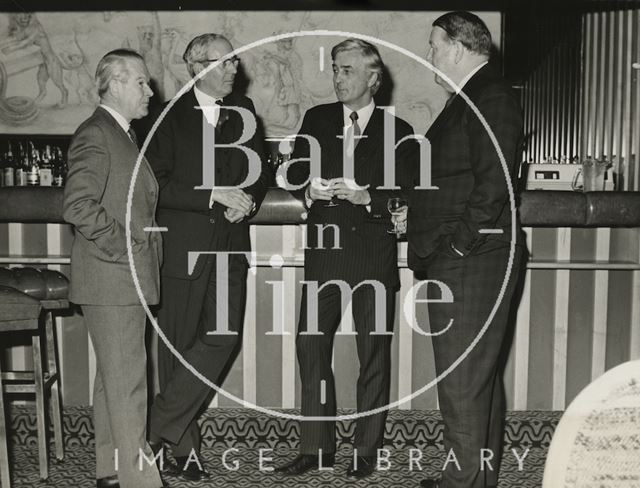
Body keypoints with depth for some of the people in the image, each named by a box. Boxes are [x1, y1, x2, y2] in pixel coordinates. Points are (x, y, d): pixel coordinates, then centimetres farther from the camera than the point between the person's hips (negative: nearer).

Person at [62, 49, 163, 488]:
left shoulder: (124, 135, 18)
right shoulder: (95, 135, -12)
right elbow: (78, 206, -23)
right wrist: (126, 249, -18)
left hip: (129, 278, 10)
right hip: (111, 279, -10)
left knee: (113, 377, 16)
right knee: (126, 381, -4)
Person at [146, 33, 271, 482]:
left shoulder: (243, 110, 11)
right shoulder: (169, 115, -3)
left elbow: (261, 169, 20)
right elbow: (156, 185, -10)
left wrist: (247, 201, 0)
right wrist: (215, 195, -17)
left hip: (230, 243, 4)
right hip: (181, 245, -3)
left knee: (224, 337, -7)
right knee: (179, 345, 5)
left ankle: (161, 424, 10)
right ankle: (185, 445, 22)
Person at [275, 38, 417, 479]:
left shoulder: (399, 132, 3)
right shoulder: (316, 120, 11)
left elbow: (406, 195, -2)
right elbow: (295, 173, 11)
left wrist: (367, 197, -18)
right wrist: (310, 188, -11)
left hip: (375, 255, -2)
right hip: (325, 249, 3)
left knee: (374, 353, 5)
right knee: (311, 347, 2)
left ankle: (366, 451, 19)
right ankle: (317, 447, 16)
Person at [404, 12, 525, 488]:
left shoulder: (492, 96, -10)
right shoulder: (468, 98, 21)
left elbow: (494, 184, -19)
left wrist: (457, 244, -17)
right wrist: (415, 209, 11)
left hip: (469, 261, -10)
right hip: (455, 261, 10)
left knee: (463, 382, -4)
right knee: (479, 376, 17)